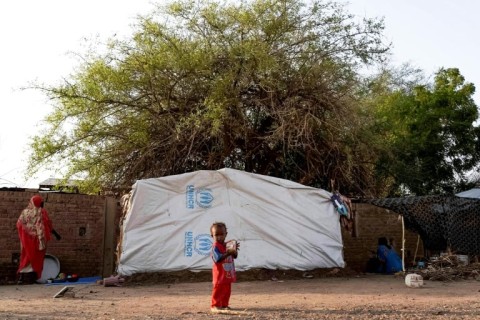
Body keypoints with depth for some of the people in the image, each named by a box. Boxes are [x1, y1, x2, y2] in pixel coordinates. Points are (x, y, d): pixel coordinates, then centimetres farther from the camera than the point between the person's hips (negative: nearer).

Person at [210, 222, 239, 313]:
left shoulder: (227, 245, 7)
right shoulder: (215, 247, -16)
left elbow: (234, 256, 10)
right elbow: (218, 258, -28)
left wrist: (234, 250, -10)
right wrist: (228, 253, -35)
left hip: (228, 274, 8)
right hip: (220, 274, -7)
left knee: (227, 290, 15)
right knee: (218, 290, -1)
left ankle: (224, 305, 27)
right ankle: (215, 306, 8)